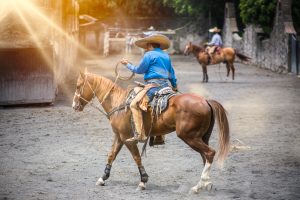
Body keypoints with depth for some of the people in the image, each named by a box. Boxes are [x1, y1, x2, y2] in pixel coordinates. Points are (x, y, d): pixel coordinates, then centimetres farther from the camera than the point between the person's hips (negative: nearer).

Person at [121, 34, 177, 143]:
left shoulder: (149, 55, -2)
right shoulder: (166, 56, 21)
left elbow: (139, 70, 1)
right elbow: (172, 73, 31)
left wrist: (128, 64, 16)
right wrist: (174, 86, 46)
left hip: (153, 84, -9)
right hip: (165, 84, 9)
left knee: (134, 104, -14)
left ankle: (140, 134, -27)